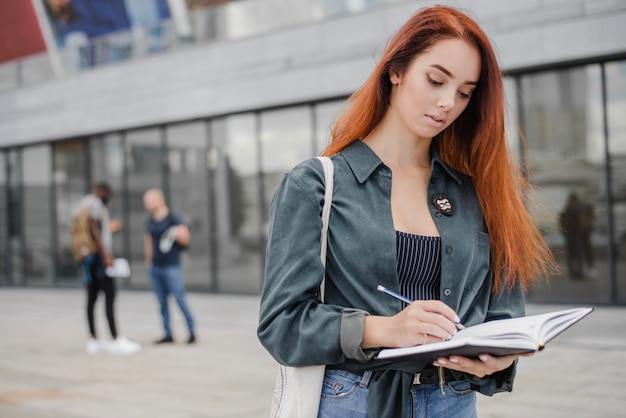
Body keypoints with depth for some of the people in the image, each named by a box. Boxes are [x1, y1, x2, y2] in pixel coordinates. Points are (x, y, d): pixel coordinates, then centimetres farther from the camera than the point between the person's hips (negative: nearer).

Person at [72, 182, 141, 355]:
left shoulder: (80, 205, 21)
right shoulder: (95, 203, -7)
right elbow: (93, 229, -19)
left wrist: (108, 229, 30)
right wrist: (106, 255, -23)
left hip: (86, 256, 10)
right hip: (98, 254, -10)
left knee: (92, 297, 8)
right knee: (109, 296, -10)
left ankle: (93, 340, 9)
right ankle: (116, 340, -13)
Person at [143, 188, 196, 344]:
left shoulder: (173, 219, -6)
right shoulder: (150, 222, 13)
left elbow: (185, 239, -5)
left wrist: (177, 234, -19)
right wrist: (149, 261, 19)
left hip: (171, 266, -6)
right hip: (155, 267, 6)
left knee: (179, 299, -7)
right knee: (162, 302, 7)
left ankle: (192, 332, 3)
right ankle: (168, 334, 13)